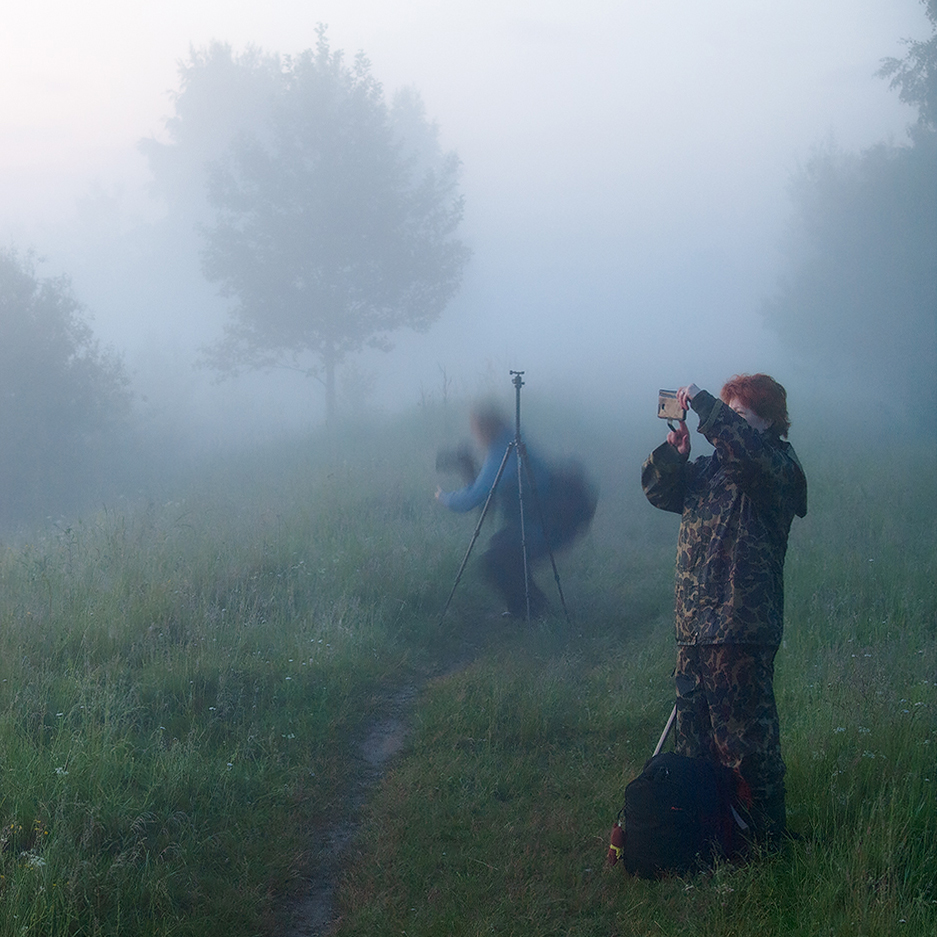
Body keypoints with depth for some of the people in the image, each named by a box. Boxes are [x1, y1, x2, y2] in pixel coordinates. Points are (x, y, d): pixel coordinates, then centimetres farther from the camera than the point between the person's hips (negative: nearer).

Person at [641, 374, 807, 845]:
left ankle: (765, 836, 2)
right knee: (693, 733, 15)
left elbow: (745, 443, -27)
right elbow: (659, 490, 19)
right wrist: (673, 450, 1)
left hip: (741, 631, -8)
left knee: (744, 737, -6)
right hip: (694, 627, 8)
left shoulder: (777, 465, -6)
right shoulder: (709, 467, 18)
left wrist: (701, 402, -20)